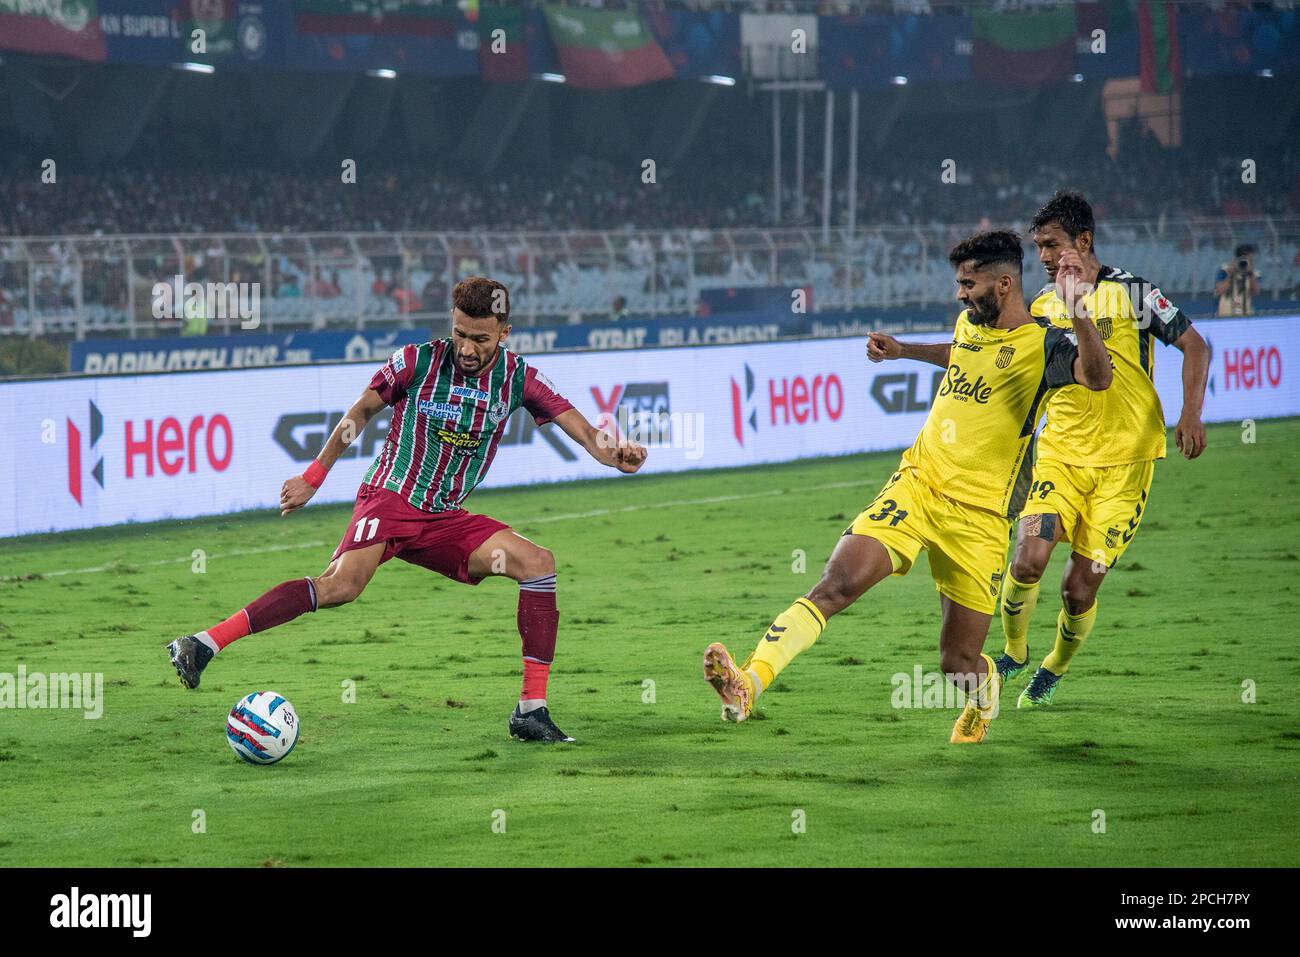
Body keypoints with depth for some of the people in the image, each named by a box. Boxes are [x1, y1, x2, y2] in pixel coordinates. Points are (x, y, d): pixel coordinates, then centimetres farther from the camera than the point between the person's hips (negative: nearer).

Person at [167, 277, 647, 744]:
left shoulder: (517, 377, 1)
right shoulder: (418, 362, -6)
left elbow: (572, 421, 1)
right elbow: (362, 410, 7)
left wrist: (609, 452, -23)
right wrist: (313, 478, 10)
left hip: (447, 519, 5)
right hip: (390, 498, -4)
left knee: (538, 563, -13)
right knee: (341, 585, -31)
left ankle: (531, 711, -11)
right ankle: (206, 643, -35)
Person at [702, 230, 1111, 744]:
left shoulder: (1040, 344, -10)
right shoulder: (969, 323, 11)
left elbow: (1098, 377, -32)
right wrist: (904, 350, 31)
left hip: (978, 514, -4)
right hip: (915, 486, 4)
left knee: (959, 662, 3)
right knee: (836, 585, -20)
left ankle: (983, 703, 39)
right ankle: (749, 683, -32)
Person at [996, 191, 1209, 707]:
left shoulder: (1131, 292, -4)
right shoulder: (1043, 305, 9)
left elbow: (1193, 344, 0)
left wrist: (1190, 413, -12)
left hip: (1124, 460, -3)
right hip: (1061, 452, 3)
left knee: (1080, 587, -4)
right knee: (1027, 560, -18)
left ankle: (1053, 670, 25)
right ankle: (1014, 653, 10)